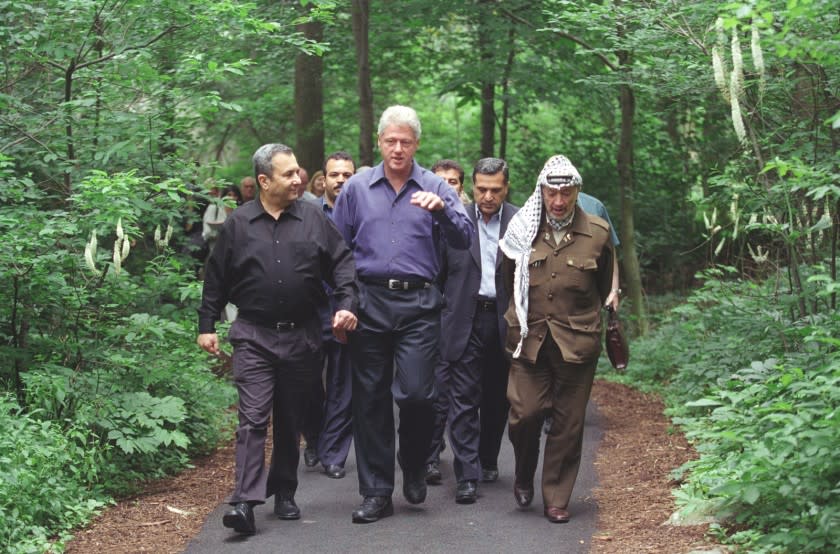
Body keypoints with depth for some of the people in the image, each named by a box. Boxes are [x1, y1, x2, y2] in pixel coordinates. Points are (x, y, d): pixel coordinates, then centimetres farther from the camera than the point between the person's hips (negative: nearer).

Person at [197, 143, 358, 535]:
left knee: (291, 420, 11)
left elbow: (342, 264, 3)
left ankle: (284, 493, 25)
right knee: (253, 418, -10)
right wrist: (206, 325, 7)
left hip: (302, 337, 2)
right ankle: (245, 502, -14)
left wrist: (346, 304, -10)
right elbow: (216, 279, 7)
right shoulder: (238, 224, 2)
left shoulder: (314, 220, 4)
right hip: (253, 337, -2)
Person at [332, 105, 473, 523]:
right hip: (369, 302, 2)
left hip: (418, 304, -1)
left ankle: (413, 467, 17)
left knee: (415, 392, -12)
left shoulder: (435, 188, 7)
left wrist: (442, 209, -21)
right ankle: (376, 493, 12)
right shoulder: (357, 188, 10)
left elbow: (464, 240, -3)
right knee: (370, 398, 4)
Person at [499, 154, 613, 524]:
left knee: (568, 423, 3)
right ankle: (524, 476, 19)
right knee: (525, 413, -9)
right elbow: (509, 282, 18)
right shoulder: (523, 232, 3)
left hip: (577, 343, 0)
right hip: (528, 340, 0)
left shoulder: (597, 234, 1)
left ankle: (556, 500, 15)